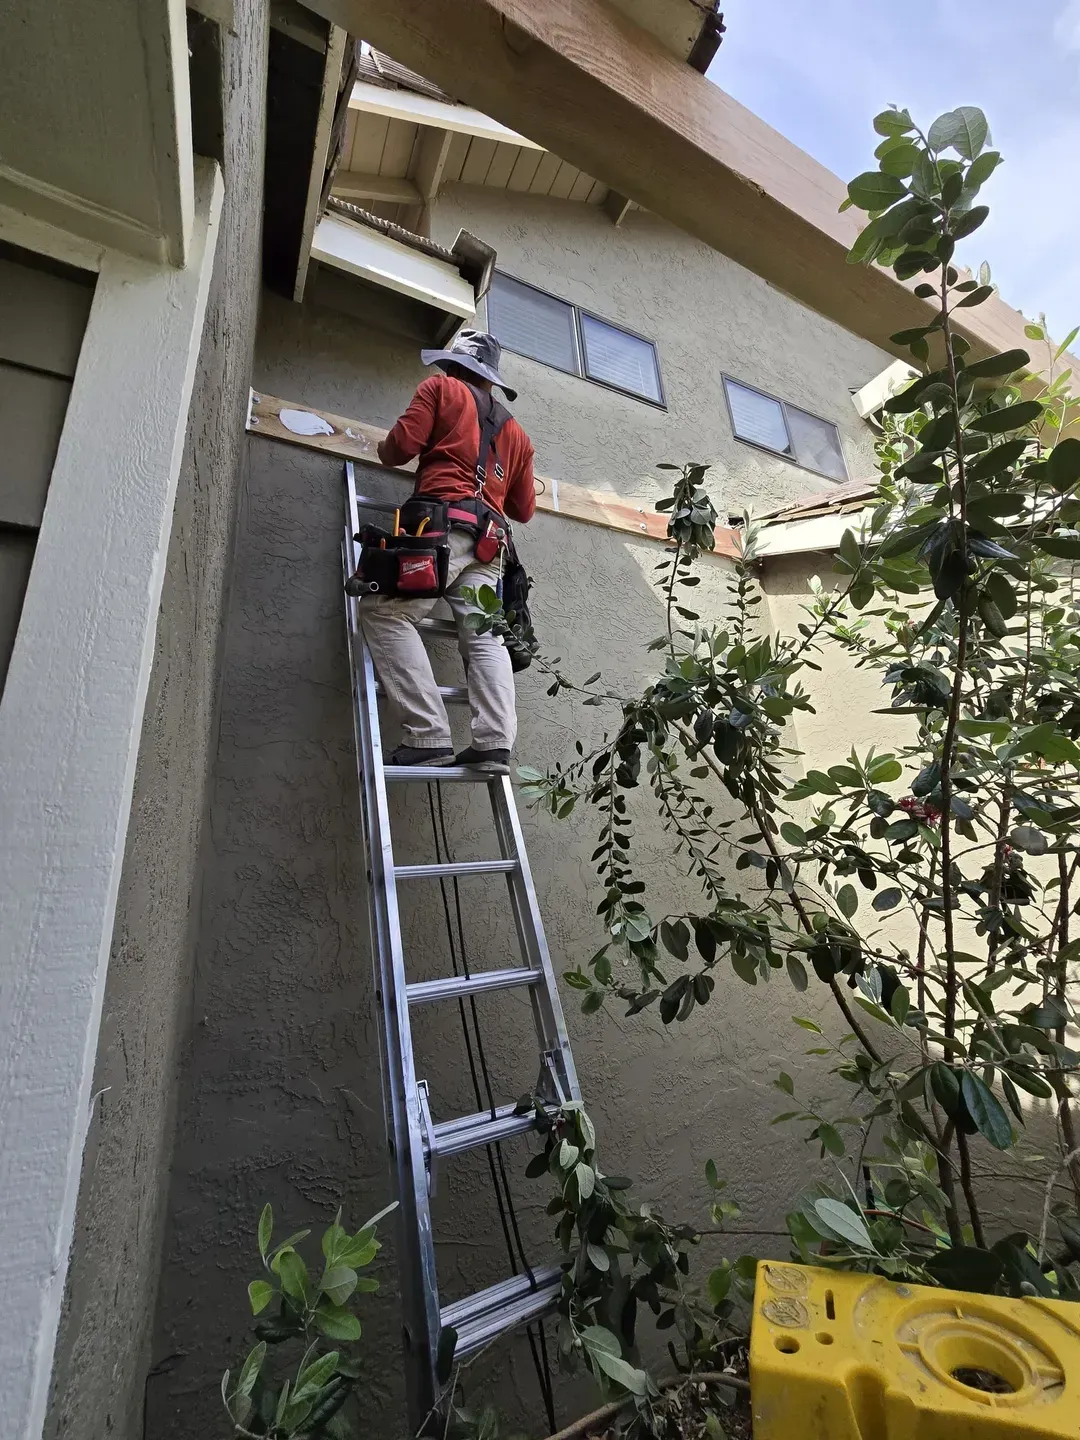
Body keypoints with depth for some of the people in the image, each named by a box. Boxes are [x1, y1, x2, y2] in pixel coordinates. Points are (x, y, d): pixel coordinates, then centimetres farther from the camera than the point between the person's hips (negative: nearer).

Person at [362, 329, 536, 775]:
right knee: (485, 637, -2)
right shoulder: (516, 431, 30)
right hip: (490, 538, 6)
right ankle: (494, 744, -18)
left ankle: (429, 736, -21)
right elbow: (523, 509, 28)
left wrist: (385, 450, 24)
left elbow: (403, 444, 1)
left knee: (385, 612, -9)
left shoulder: (440, 388, 15)